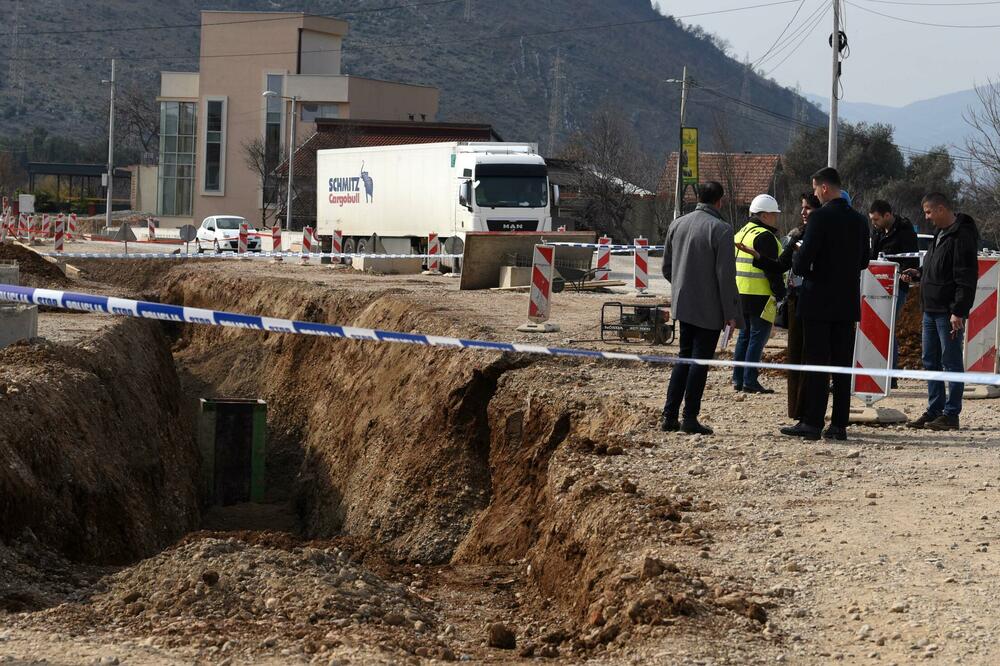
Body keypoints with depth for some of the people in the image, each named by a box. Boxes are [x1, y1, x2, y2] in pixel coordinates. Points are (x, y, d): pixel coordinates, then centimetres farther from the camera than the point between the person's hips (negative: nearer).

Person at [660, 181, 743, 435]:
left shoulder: (677, 225, 6)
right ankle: (690, 418, 1)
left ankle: (669, 415, 12)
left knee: (685, 357, 16)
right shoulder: (721, 229, -14)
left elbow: (666, 267, 12)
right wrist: (731, 313, -12)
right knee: (700, 360, 1)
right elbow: (725, 275, -16)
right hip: (710, 307, -6)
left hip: (683, 305, 6)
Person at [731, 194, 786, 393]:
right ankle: (750, 381, -8)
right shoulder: (765, 237, -13)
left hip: (741, 294, 9)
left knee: (745, 335, 14)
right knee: (758, 337, -6)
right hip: (760, 295, -9)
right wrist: (781, 295, -14)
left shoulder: (742, 233, 17)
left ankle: (738, 379, 15)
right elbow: (773, 270, -17)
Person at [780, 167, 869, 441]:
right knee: (843, 364, 7)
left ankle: (812, 423, -2)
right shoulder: (859, 220, 7)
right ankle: (839, 424, 8)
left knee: (816, 364, -2)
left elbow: (802, 261, -18)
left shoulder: (820, 217, -13)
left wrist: (798, 263, 4)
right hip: (848, 303, 6)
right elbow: (863, 261, 14)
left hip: (819, 302, -6)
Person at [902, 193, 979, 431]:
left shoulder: (962, 237, -15)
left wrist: (958, 312, -22)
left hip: (949, 313, -10)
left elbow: (966, 279, -19)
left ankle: (951, 415, 0)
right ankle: (934, 411, 19)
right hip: (931, 310, 10)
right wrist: (918, 274, 10)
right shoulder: (940, 235, 16)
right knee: (931, 362, 12)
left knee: (951, 362, -3)